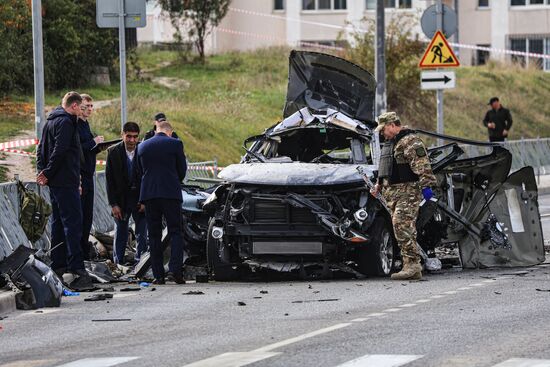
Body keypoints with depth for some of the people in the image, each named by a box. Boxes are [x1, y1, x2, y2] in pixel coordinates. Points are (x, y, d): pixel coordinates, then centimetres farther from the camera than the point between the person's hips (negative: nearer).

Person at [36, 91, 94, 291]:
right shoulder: (66, 122, -13)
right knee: (73, 225, -12)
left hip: (54, 184, 10)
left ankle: (58, 267, 16)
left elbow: (41, 149, 20)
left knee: (58, 224, 14)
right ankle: (77, 271, -18)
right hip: (66, 182, -10)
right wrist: (47, 173, -13)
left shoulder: (50, 121, 18)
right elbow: (59, 151, -20)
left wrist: (42, 171, 8)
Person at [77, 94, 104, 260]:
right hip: (78, 176, -10)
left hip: (88, 175, 10)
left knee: (87, 216, 11)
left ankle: (85, 253, 16)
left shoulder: (85, 124, 18)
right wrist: (93, 143, -14)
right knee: (78, 216, -9)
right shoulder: (74, 125, -11)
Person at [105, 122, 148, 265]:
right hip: (121, 199, 1)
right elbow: (109, 179, -3)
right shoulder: (113, 152, -5)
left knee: (142, 235, 0)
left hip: (141, 198, 0)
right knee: (120, 234, 6)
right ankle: (118, 265, 12)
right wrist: (113, 204, -9)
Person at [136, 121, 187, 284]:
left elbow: (139, 172, 14)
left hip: (148, 194, 3)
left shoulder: (142, 146, 10)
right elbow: (182, 169, 6)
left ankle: (158, 275, 2)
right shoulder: (175, 144, -1)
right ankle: (174, 269, -15)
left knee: (154, 235, 6)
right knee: (176, 232, 1)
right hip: (171, 192, -3)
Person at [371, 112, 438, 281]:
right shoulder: (390, 143, 23)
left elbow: (422, 165, -20)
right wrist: (379, 185, 36)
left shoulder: (410, 141, -10)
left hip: (408, 191, -10)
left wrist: (426, 185, -27)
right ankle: (413, 268, 5)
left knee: (402, 226, -18)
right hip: (392, 193, 10)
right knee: (400, 227, 5)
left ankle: (412, 264, -21)